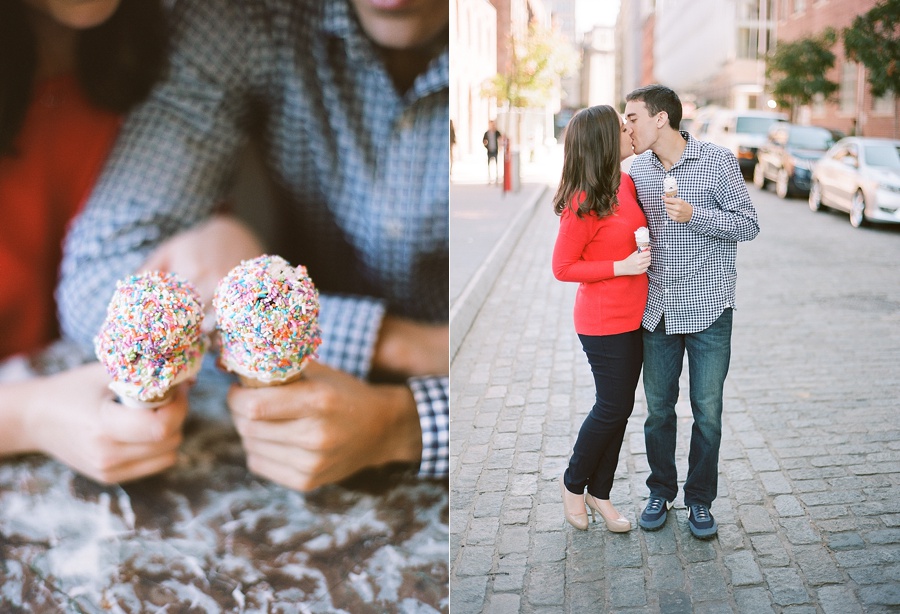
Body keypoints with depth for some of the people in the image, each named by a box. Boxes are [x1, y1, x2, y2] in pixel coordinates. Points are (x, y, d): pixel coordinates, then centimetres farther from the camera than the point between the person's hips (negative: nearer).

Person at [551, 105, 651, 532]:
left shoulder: (626, 183, 4)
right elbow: (563, 268, -15)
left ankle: (600, 492, 29)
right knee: (612, 407, 1)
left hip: (634, 316, 8)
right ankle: (573, 483, 25)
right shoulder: (583, 203, -20)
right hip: (604, 323, -8)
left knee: (620, 407, 14)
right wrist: (621, 267, -19)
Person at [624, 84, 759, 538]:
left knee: (707, 411, 5)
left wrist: (695, 216, -19)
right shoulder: (638, 169, 6)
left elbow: (749, 225, -6)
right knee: (658, 407, 11)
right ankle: (660, 492, 29)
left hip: (708, 309, -3)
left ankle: (700, 500, 23)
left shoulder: (718, 161, -7)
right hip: (658, 309, 4)